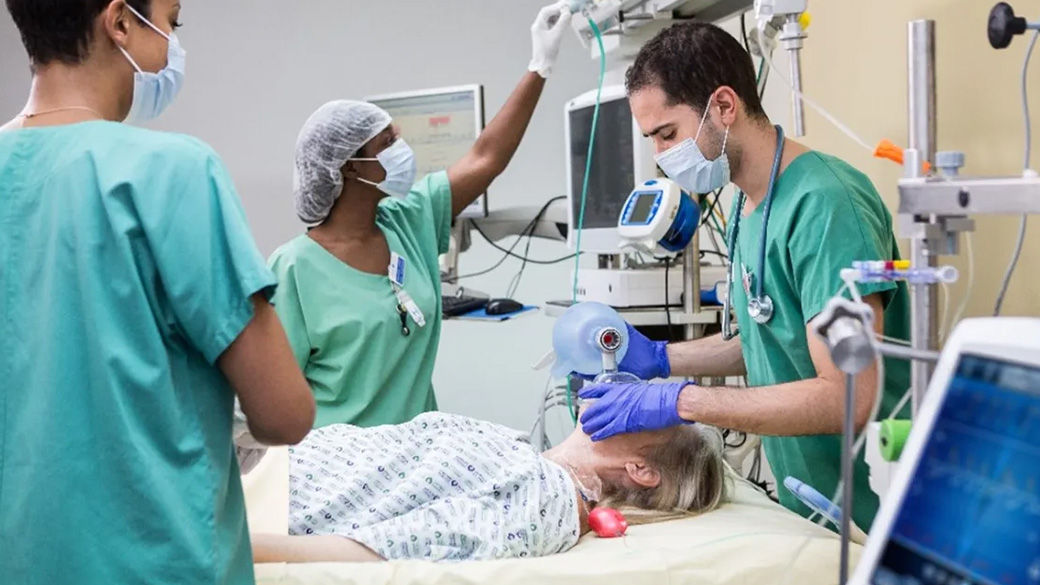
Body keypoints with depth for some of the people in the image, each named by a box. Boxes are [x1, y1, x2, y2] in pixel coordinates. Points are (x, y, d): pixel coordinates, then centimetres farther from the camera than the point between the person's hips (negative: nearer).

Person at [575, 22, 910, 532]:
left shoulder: (826, 206, -24)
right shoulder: (746, 203, 3)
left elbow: (847, 397, -28)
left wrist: (678, 401, -26)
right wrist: (661, 357, 1)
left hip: (869, 510, -8)